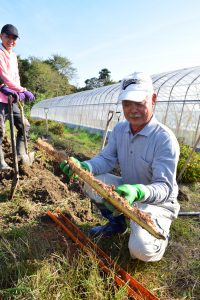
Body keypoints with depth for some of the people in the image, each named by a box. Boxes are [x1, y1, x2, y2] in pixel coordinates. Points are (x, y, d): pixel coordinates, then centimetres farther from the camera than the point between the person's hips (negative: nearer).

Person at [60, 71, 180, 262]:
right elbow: (106, 159, -6)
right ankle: (116, 222, 10)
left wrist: (138, 192, -49)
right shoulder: (119, 129, -4)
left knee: (142, 250, -25)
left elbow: (164, 187, -27)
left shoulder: (165, 139, -24)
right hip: (126, 189, 6)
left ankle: (161, 233, 13)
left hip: (157, 202, -5)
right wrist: (84, 166, -28)